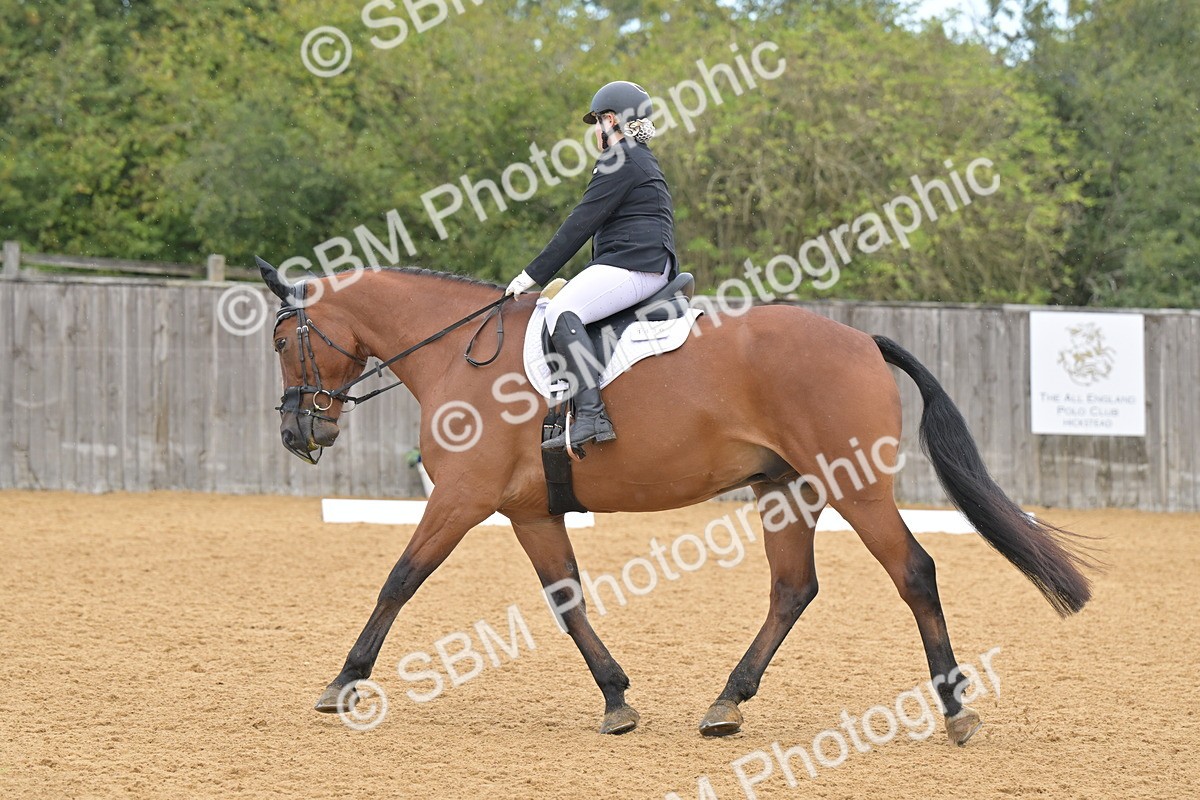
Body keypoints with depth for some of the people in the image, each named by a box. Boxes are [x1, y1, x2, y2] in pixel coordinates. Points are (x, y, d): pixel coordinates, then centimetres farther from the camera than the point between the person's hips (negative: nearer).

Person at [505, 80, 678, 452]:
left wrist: (533, 275, -9)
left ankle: (591, 415, -41)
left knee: (561, 311, -27)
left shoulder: (621, 161, -7)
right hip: (648, 266, 12)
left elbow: (580, 225, -11)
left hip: (634, 265, -12)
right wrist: (574, 282, 28)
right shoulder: (642, 160, 27)